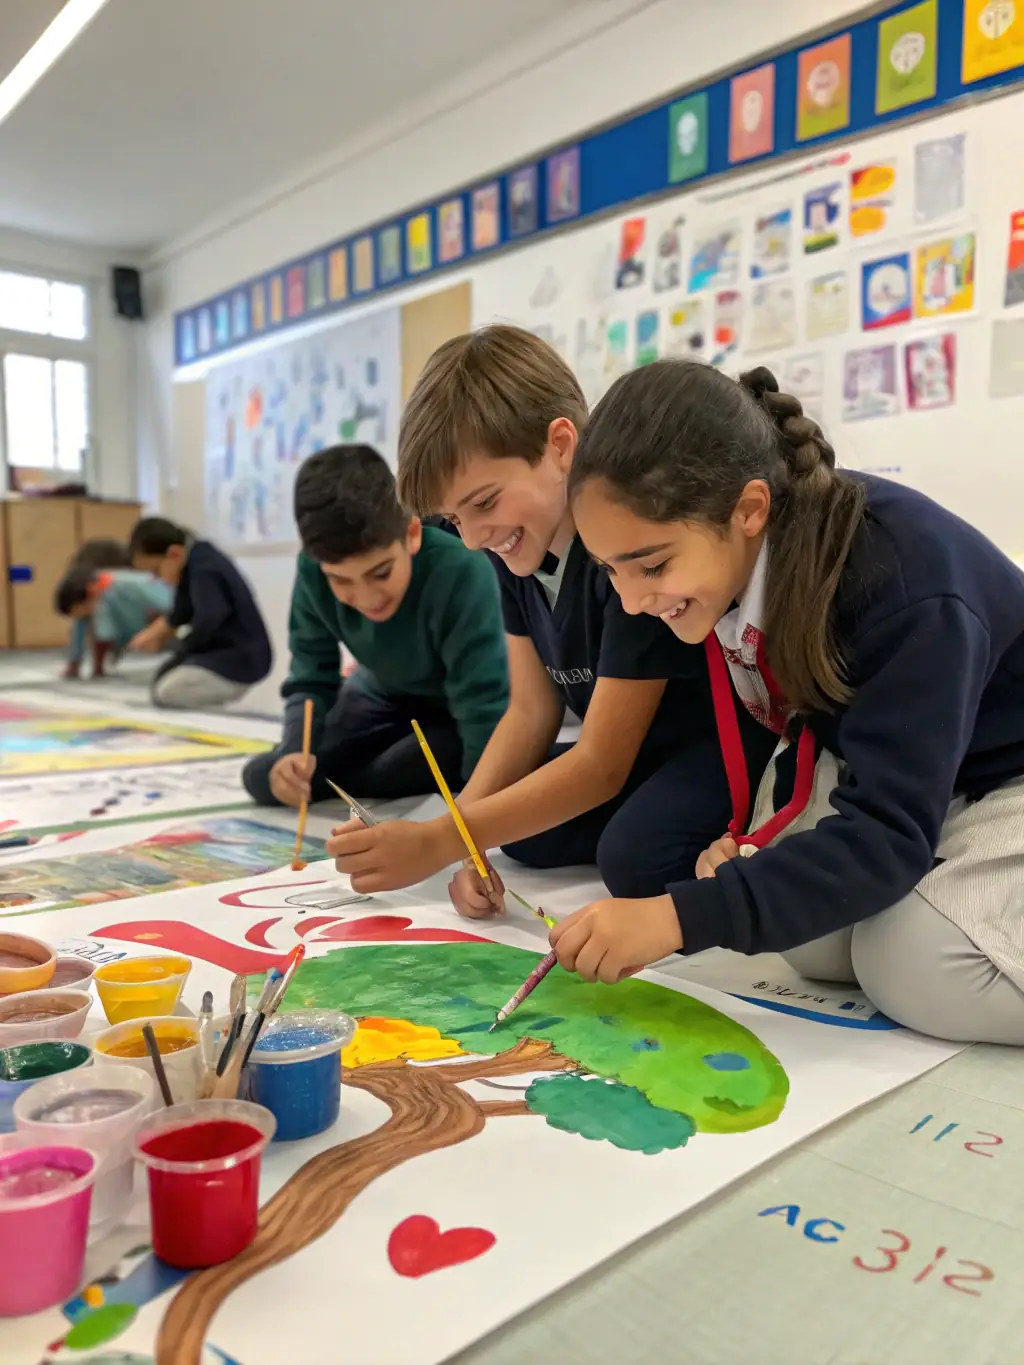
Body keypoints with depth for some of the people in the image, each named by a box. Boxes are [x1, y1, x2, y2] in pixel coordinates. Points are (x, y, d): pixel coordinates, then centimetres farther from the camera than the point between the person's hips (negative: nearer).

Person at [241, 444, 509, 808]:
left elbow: (486, 711, -39)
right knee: (264, 778, -6)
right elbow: (311, 682, -15)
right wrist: (295, 752, -35)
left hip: (465, 707, -4)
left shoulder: (461, 574, -39)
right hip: (387, 698, 4)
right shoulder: (313, 572, -24)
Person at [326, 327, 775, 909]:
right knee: (525, 832, -4)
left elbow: (601, 763, -28)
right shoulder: (517, 541, -6)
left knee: (636, 854, -30)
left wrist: (436, 844, -32)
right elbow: (533, 712, -1)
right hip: (648, 747, 9)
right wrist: (464, 831, -16)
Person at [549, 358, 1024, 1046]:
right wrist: (749, 836, -19)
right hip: (881, 764, 6)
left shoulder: (905, 584, -37)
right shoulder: (725, 559, -15)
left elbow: (885, 834, -39)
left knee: (918, 967, -26)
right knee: (817, 943, -14)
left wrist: (681, 916, -47)